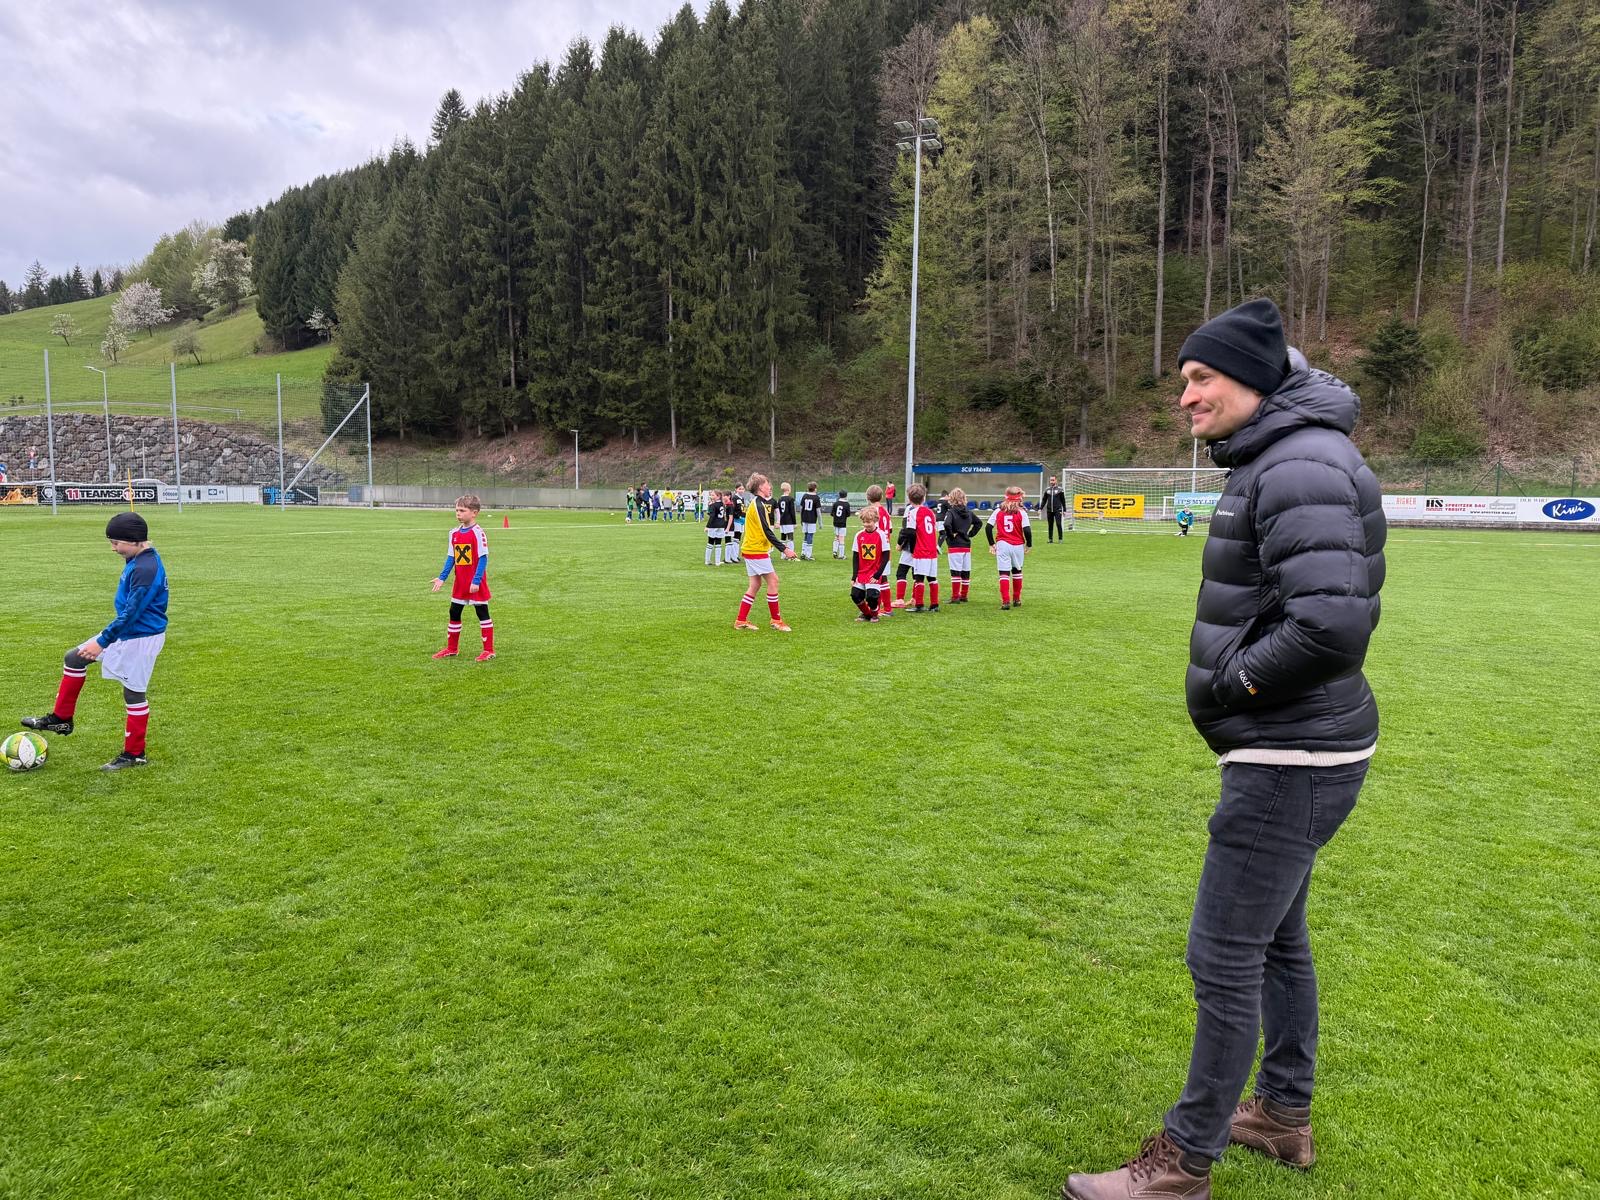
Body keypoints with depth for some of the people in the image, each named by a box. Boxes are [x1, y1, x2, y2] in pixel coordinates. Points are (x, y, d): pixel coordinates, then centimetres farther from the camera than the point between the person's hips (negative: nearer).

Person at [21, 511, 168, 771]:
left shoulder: (146, 569, -26)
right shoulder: (137, 560, 5)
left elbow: (131, 613, -26)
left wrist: (102, 642, -21)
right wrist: (105, 637, 26)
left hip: (140, 639, -10)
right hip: (124, 632, 10)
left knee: (134, 693, 1)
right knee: (74, 658, 14)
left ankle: (134, 754, 14)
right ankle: (61, 719, 25)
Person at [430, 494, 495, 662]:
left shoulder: (478, 533, -14)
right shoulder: (454, 533, 7)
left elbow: (483, 558, -16)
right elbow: (451, 557, 12)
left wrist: (476, 581, -21)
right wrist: (442, 577, 5)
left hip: (476, 583, -7)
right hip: (460, 582, 7)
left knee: (482, 613, 1)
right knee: (454, 613, 12)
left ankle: (489, 650, 8)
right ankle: (452, 648, 24)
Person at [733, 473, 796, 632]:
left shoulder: (757, 503, 15)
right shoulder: (758, 504, -16)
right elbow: (767, 532, -20)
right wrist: (784, 549, -20)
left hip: (751, 549, 10)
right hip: (757, 550, -10)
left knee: (755, 584, 11)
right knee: (773, 580, -4)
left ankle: (741, 621, 13)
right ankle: (776, 620, 2)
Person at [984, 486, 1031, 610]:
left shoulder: (998, 511, 2)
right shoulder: (1022, 512, -5)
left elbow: (988, 527, 1)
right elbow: (1027, 530, -11)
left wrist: (991, 544, 10)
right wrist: (1029, 544, 4)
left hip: (1002, 545, 0)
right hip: (1018, 545, 0)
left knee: (1004, 574, -1)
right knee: (1017, 572, 18)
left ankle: (1005, 601, -10)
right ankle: (1017, 600, 27)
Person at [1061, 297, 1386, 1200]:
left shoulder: (1300, 466, -21)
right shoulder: (1280, 458, 12)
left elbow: (1333, 623, -31)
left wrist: (1230, 684, -16)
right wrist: (1236, 677, 11)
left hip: (1292, 758, -11)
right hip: (1296, 747, 11)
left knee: (1225, 957, -1)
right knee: (1278, 937, 22)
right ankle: (1285, 1115, 40)